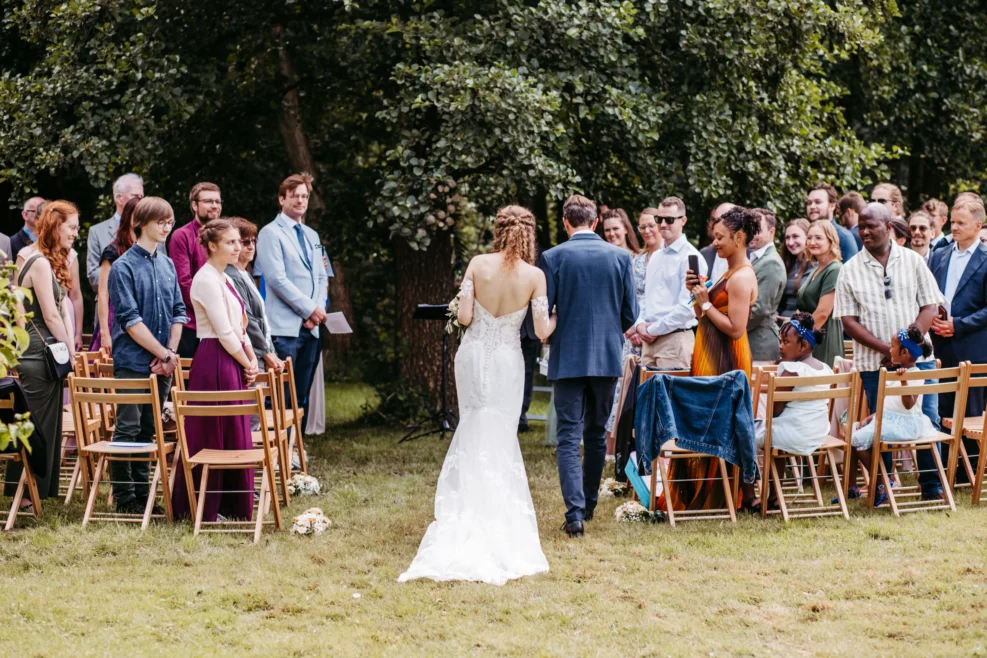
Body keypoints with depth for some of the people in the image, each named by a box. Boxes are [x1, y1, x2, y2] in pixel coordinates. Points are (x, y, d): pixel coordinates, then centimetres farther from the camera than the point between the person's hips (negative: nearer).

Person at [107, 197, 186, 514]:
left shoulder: (167, 264, 10)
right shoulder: (124, 266, -9)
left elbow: (178, 312, 10)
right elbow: (130, 319, -14)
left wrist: (171, 352, -4)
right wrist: (163, 353, -14)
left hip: (162, 364, 6)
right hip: (133, 361, -6)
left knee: (147, 429, 11)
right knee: (128, 428, -2)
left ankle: (141, 494, 17)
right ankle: (124, 497, 5)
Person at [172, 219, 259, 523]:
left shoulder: (224, 279, 16)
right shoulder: (207, 279, -14)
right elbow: (223, 332, -17)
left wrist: (252, 359, 5)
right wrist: (246, 364, -8)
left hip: (234, 363, 10)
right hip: (215, 362, -10)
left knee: (234, 437, 11)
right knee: (214, 436, -4)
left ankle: (230, 506, 18)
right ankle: (205, 508, 2)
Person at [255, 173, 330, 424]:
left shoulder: (312, 236, 20)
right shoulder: (271, 233, -4)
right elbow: (277, 279, -12)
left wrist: (318, 310, 0)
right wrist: (310, 309, -12)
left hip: (310, 326, 7)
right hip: (284, 326, -7)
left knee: (303, 395, 8)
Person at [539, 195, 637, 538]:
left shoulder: (553, 257, -7)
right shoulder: (620, 256, 0)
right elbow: (630, 313, 2)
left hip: (567, 358, -3)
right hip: (608, 356, 3)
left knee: (569, 437, -3)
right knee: (596, 433, 17)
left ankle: (575, 513, -15)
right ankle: (588, 504, 27)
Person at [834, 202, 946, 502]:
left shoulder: (912, 261, 5)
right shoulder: (850, 270, 3)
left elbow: (930, 306, 3)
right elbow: (849, 320, -1)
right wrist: (885, 348, -12)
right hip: (874, 363, 0)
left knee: (927, 420, -1)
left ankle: (931, 486, 8)